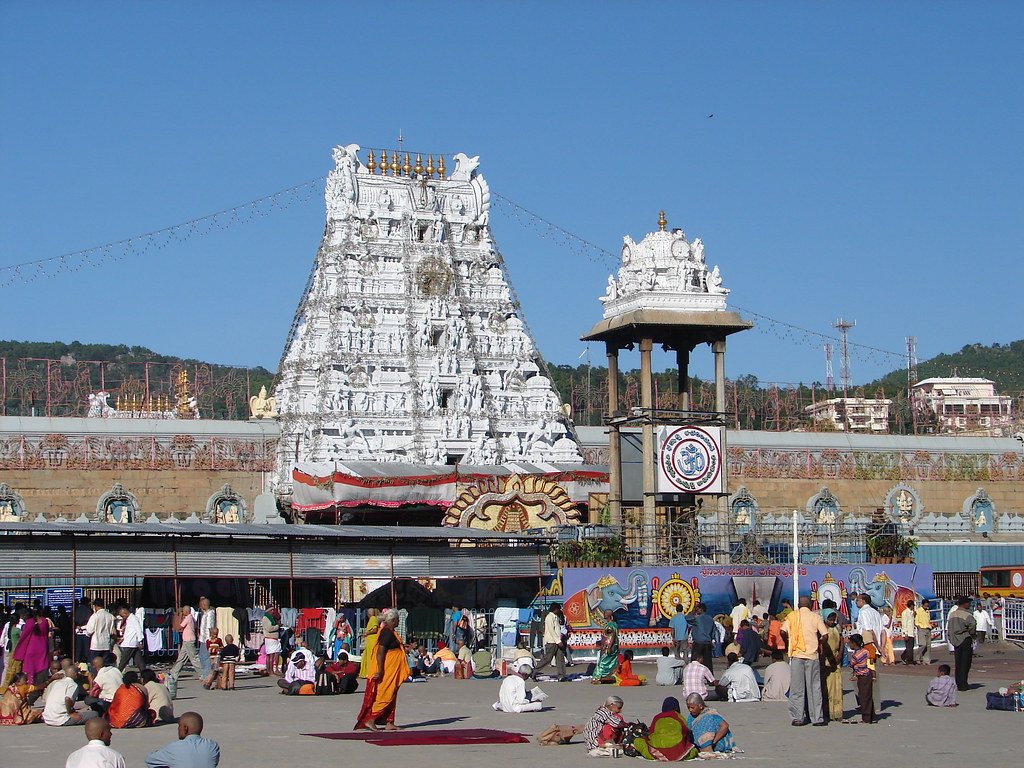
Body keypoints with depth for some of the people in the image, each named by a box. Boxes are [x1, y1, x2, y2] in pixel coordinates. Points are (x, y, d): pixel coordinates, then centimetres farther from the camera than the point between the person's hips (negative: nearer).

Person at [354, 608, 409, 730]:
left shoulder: (389, 632, 13)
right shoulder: (387, 633, -18)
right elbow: (380, 652, -24)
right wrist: (380, 670, -27)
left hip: (391, 671, 10)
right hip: (386, 671, -10)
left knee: (391, 697, 11)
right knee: (384, 696, -7)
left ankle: (389, 722, 13)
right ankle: (370, 720, -6)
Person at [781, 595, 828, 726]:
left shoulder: (792, 616, 5)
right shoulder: (815, 616, 3)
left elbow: (783, 632, -7)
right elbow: (825, 635, -3)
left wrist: (788, 641, 11)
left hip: (796, 655, 0)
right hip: (812, 655, 0)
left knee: (797, 687, 3)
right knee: (814, 687, 4)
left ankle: (797, 718, 2)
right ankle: (817, 718, 5)